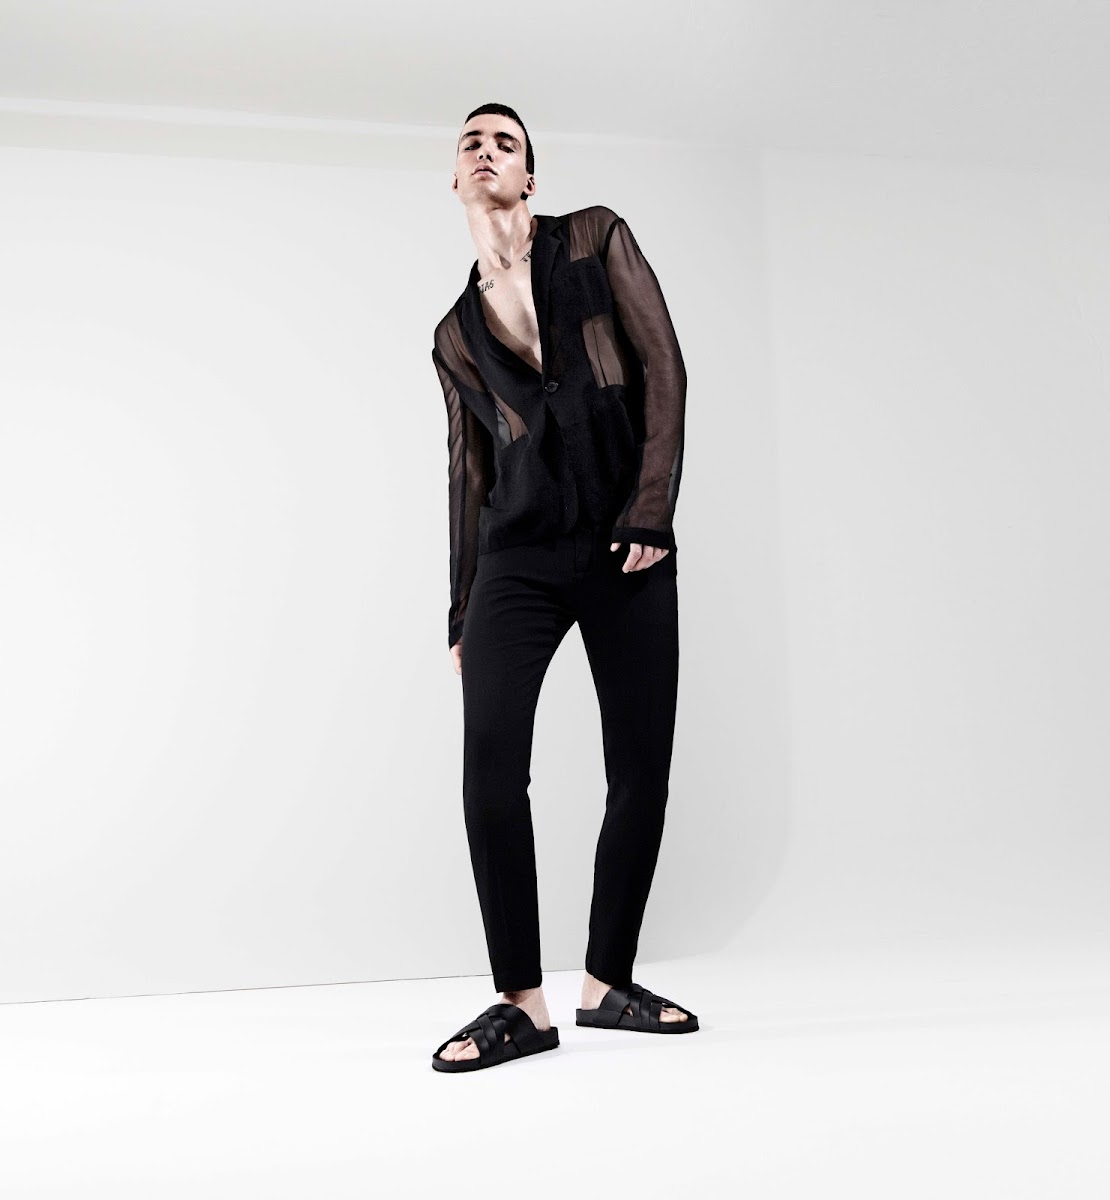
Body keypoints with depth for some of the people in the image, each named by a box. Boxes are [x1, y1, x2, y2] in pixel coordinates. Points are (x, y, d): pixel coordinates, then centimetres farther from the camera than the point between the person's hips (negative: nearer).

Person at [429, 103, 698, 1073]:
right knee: (491, 766, -15)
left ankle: (608, 982, 17)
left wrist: (652, 510, -12)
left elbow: (663, 369, 0)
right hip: (518, 560, 1)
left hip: (627, 551, -1)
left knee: (642, 775, 0)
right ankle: (522, 1004, -3)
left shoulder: (597, 239, 10)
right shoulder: (456, 334, 17)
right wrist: (461, 610, 14)